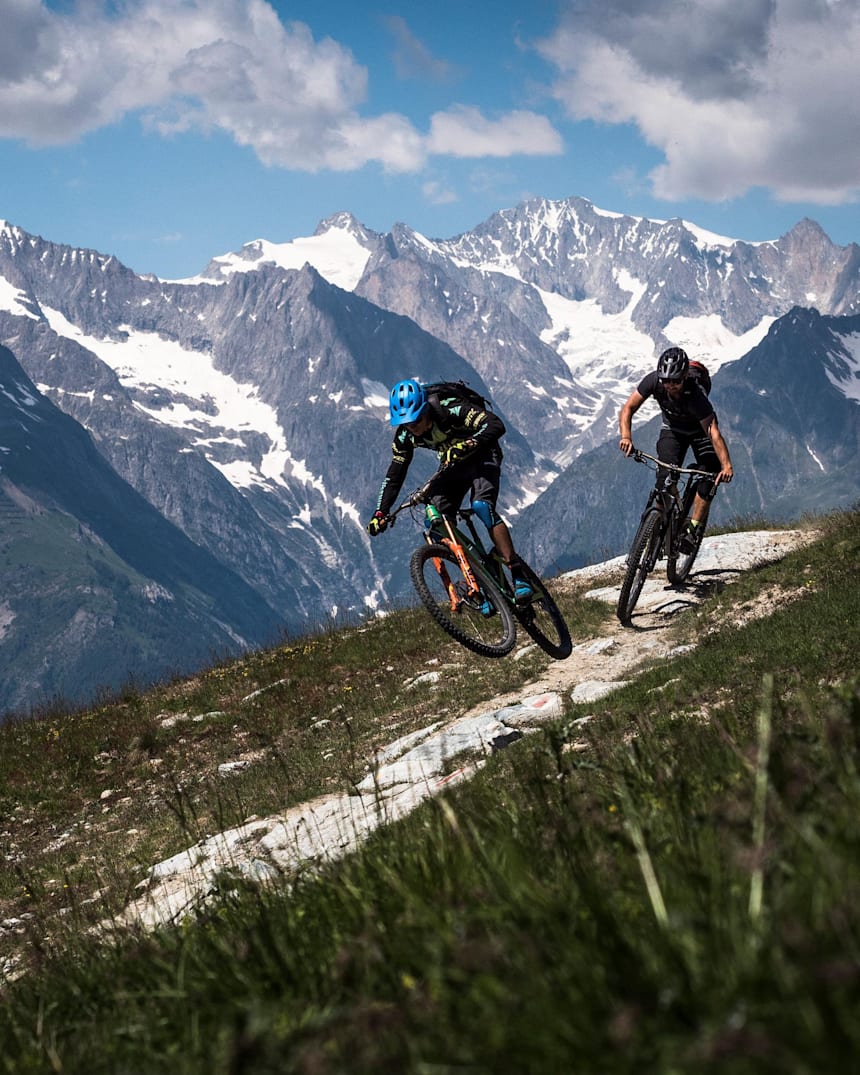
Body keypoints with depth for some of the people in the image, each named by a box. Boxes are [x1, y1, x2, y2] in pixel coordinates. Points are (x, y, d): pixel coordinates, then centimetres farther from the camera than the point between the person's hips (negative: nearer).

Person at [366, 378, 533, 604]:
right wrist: (380, 513, -16)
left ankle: (518, 576, -27)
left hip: (481, 457, -6)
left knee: (481, 507, -30)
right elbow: (394, 476, -6)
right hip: (452, 465, 6)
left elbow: (496, 425, -41)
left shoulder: (451, 410, -32)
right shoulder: (405, 435, -15)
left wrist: (465, 446, -54)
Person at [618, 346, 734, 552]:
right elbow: (628, 409, -25)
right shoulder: (653, 381, -31)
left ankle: (692, 530, -14)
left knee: (709, 478, -21)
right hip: (673, 428, 2)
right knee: (666, 476, -18)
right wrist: (626, 437, -43)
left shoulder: (695, 395, -40)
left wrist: (726, 466, -58)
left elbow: (713, 432, -46)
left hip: (700, 430, -2)